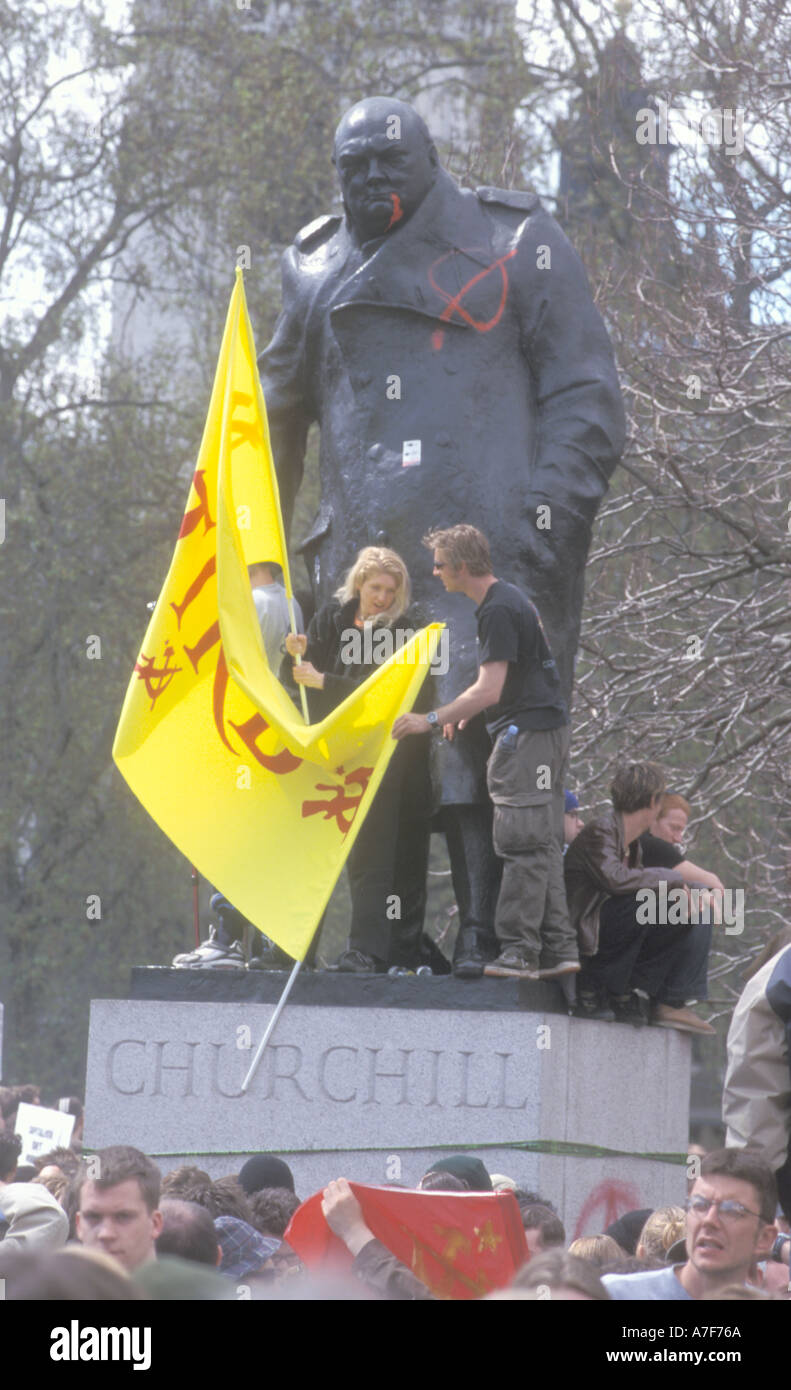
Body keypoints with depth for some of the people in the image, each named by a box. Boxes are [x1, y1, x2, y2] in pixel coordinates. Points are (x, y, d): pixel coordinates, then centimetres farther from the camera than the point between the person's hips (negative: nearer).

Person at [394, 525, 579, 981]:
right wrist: (461, 713, 28)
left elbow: (489, 691, -21)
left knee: (522, 844, -11)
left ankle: (519, 949, -13)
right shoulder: (511, 598, 17)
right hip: (548, 730, 10)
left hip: (527, 734, -10)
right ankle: (558, 947, 10)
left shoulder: (499, 610, -16)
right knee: (543, 844, 10)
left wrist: (431, 720, -17)